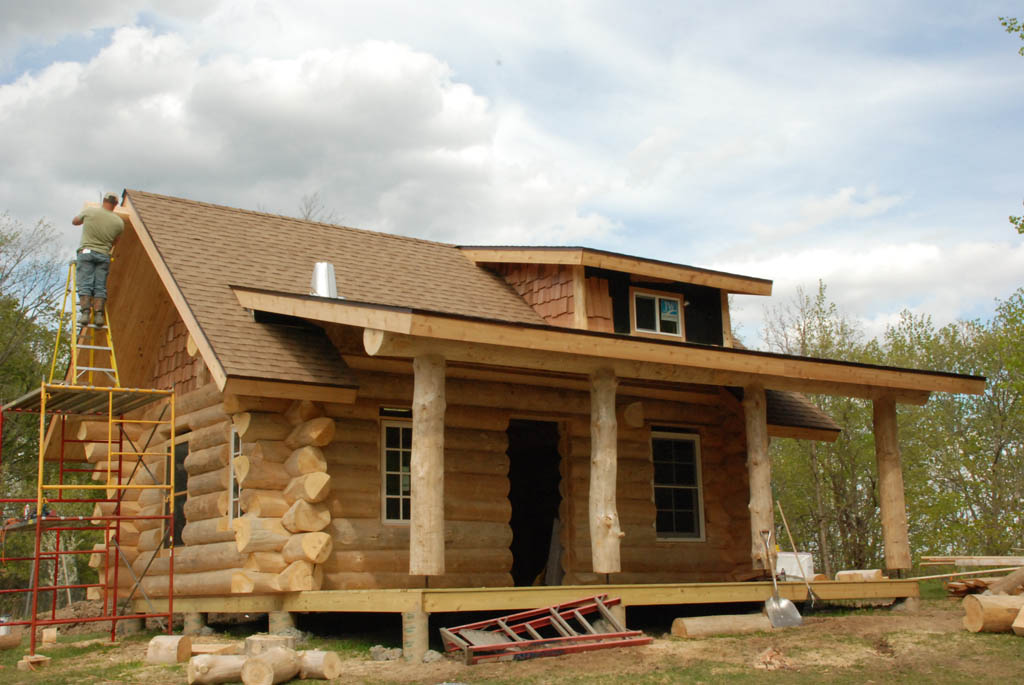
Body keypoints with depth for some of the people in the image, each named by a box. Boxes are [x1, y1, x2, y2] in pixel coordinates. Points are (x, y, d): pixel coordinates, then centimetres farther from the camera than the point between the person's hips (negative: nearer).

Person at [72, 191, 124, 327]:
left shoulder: (89, 211, 2)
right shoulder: (119, 222, 5)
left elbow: (74, 222, 20)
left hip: (86, 252, -1)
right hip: (104, 255, 1)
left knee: (85, 285, -5)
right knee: (100, 287, -1)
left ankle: (85, 312, -18)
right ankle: (99, 313, -13)